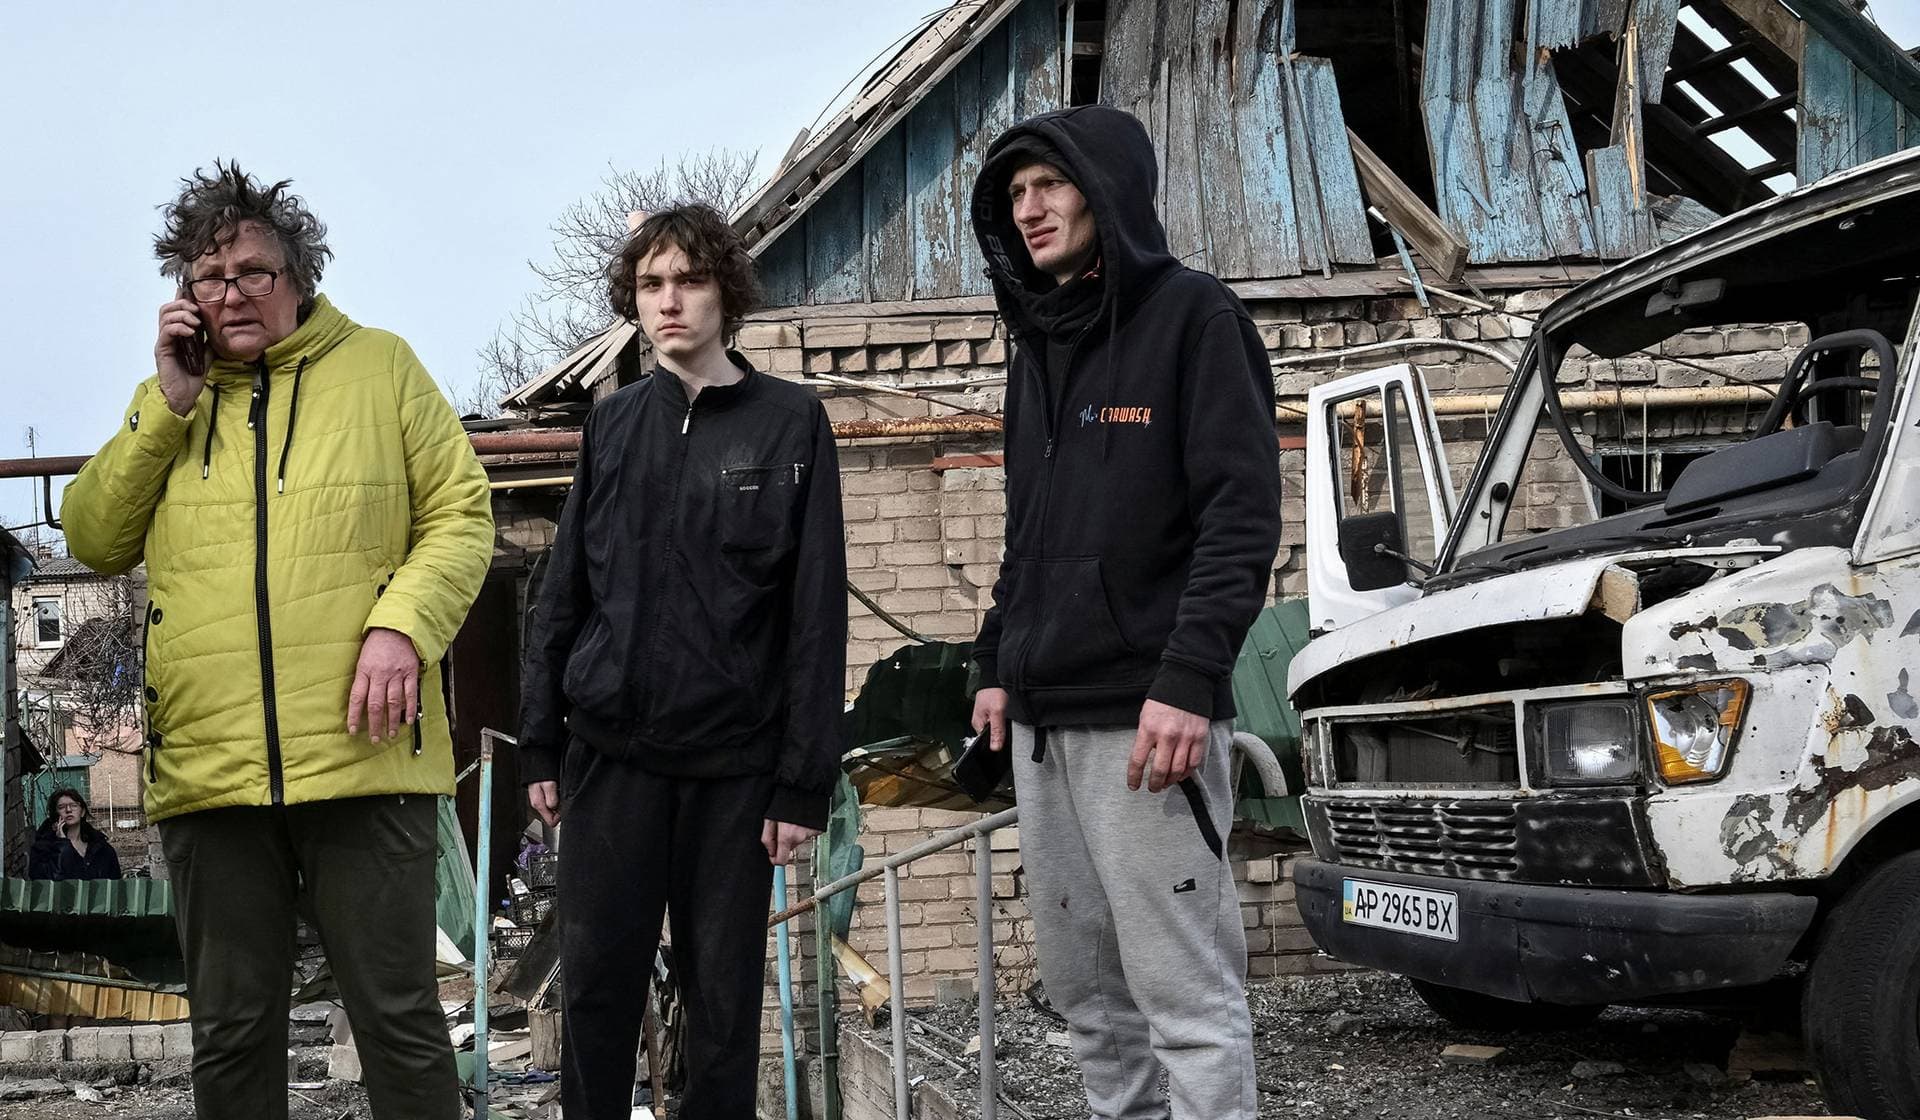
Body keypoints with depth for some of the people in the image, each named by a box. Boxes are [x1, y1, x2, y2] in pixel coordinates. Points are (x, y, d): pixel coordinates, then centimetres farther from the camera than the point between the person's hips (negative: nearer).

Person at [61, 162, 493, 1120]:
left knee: (398, 1015, 1)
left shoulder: (381, 367, 7)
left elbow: (461, 515, 3)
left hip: (362, 754, -3)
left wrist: (403, 624, -14)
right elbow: (93, 539, 9)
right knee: (232, 1028, 11)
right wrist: (168, 406, 0)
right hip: (207, 764, 3)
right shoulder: (166, 402, 17)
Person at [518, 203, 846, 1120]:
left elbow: (817, 614, -4)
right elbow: (564, 593, 11)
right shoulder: (612, 425, 9)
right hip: (611, 748, 3)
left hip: (735, 757, -2)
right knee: (598, 976, 6)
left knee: (724, 988, 5)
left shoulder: (790, 422, -1)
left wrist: (805, 780, -8)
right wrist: (541, 744, 6)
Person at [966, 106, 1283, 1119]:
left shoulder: (1190, 316, -5)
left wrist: (1189, 680, -21)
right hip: (1041, 720, 8)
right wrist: (998, 664, 19)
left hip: (1142, 718, -8)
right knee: (1083, 987, 12)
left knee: (1186, 992, -7)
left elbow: (1242, 516, -13)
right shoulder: (1038, 345, 19)